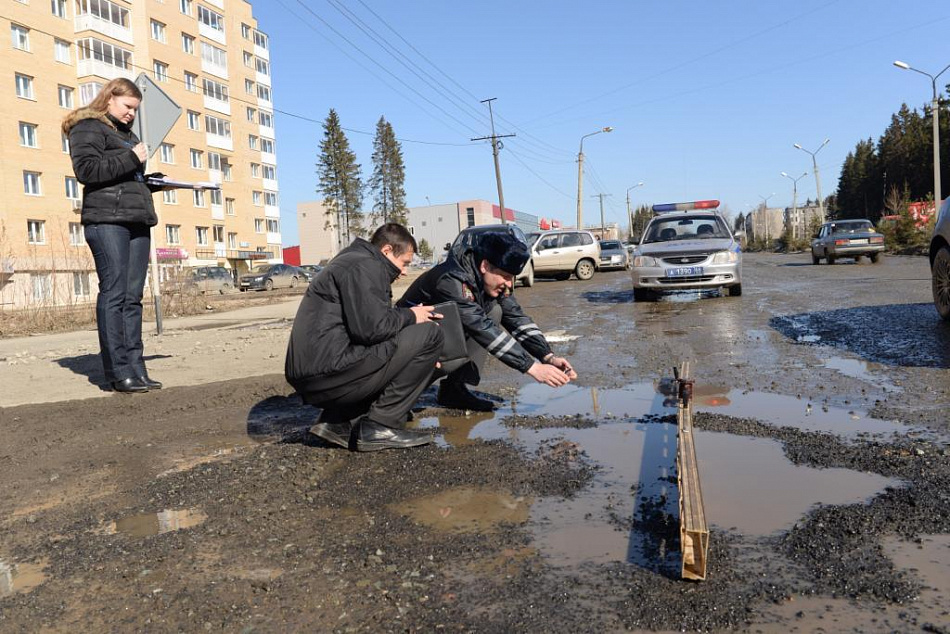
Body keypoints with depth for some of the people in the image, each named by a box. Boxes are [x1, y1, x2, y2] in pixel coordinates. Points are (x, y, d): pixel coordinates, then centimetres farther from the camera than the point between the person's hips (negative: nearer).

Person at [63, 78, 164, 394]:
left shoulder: (127, 134, 28)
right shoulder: (88, 128, 4)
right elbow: (86, 169, -11)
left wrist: (153, 181, 14)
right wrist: (131, 159, -10)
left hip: (136, 220, 8)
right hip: (106, 219, -8)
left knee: (132, 296, 2)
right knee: (114, 293, -10)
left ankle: (135, 368, 2)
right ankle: (119, 372, -10)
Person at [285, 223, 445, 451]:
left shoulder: (351, 262, 26)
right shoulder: (364, 266, -7)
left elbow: (367, 323, 27)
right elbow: (372, 327, -21)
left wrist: (423, 358, 21)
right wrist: (410, 316, -2)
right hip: (329, 374, -10)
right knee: (429, 333, -9)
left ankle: (338, 421, 13)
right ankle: (380, 427, -7)